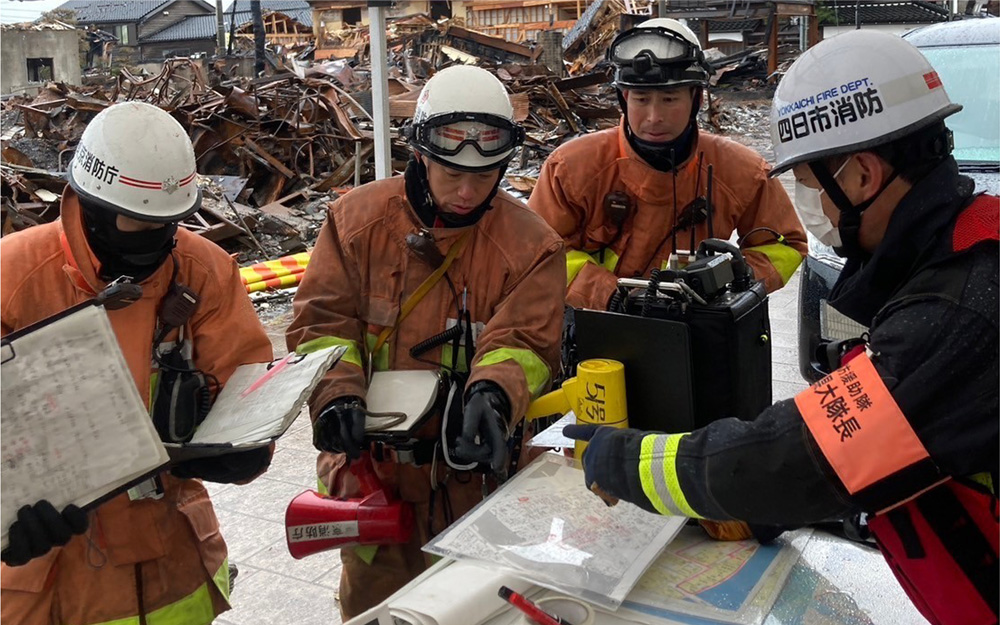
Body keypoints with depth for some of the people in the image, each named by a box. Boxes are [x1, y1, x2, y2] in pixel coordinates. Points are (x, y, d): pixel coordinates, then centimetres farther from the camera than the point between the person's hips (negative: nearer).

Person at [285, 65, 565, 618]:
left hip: (472, 465, 0)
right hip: (367, 464, 1)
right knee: (370, 599, 20)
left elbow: (523, 342, -13)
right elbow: (321, 319, -5)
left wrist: (493, 395, -33)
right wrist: (336, 395, -21)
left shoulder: (530, 245, -7)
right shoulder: (357, 218, -4)